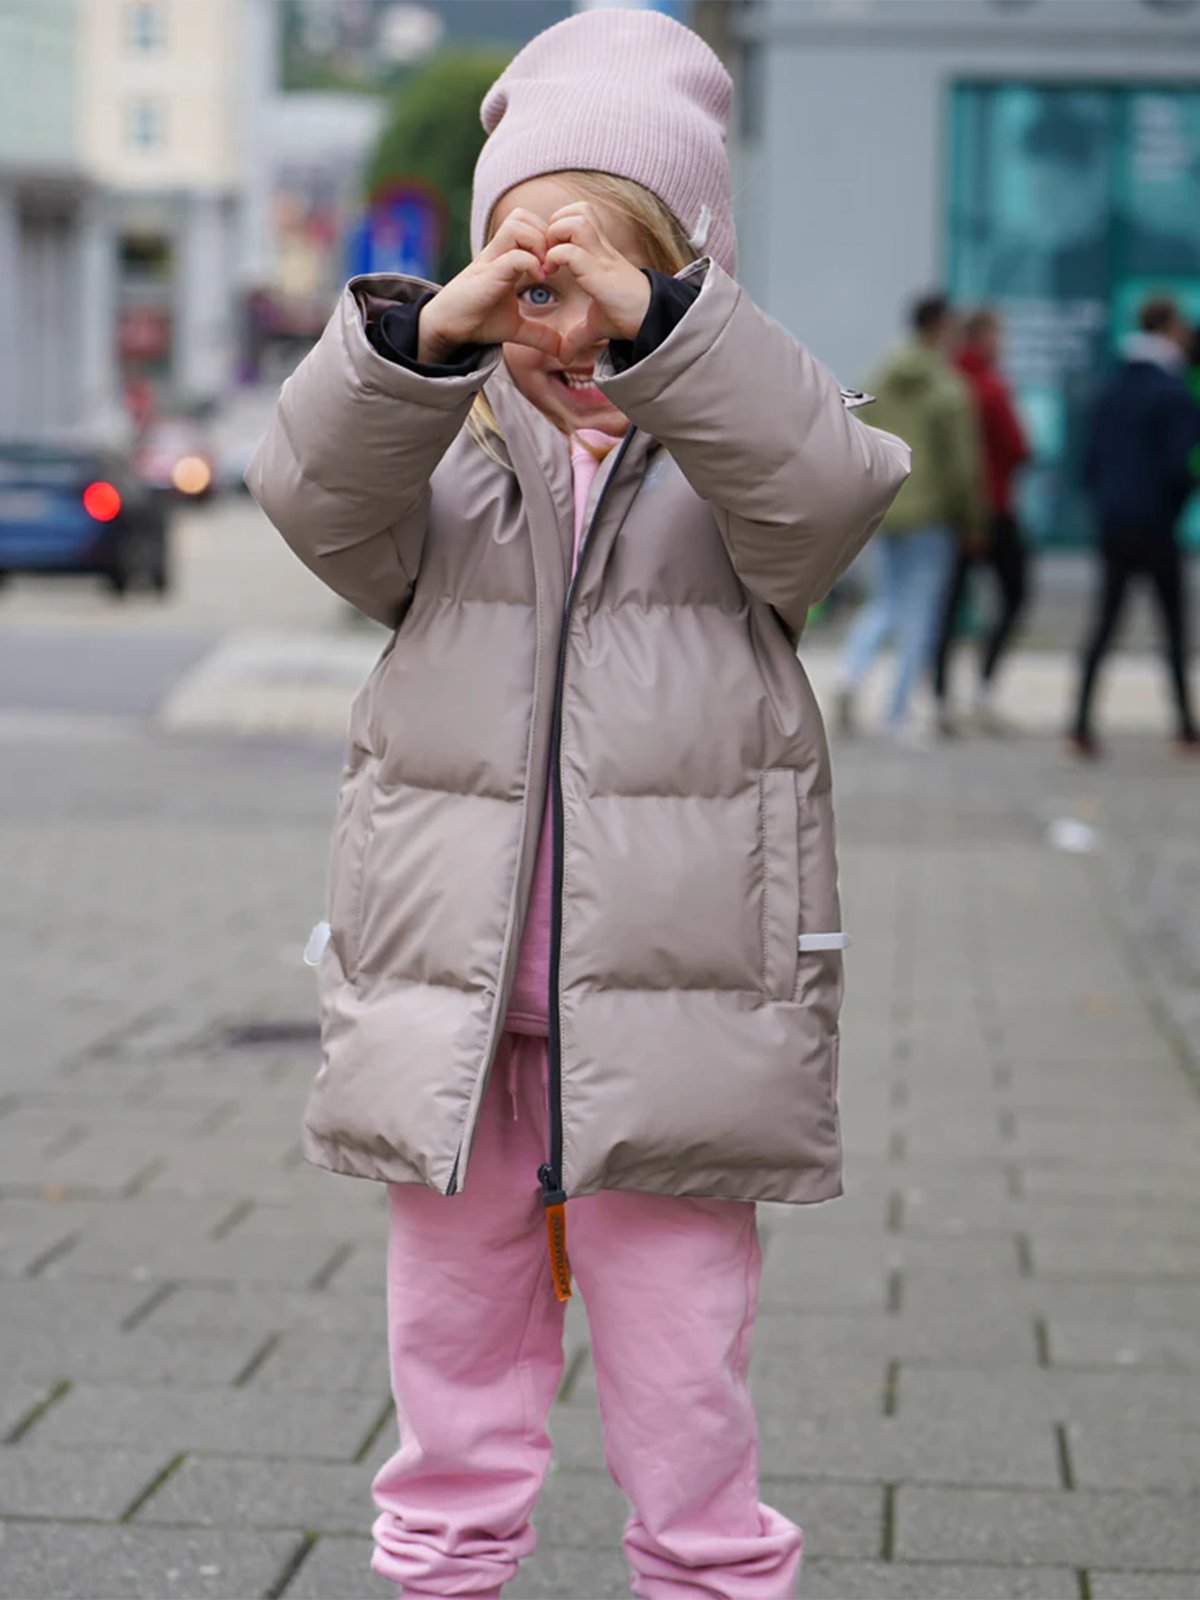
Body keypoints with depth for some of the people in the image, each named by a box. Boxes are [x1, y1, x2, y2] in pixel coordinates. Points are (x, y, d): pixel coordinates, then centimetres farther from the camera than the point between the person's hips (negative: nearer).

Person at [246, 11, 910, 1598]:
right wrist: (427, 333, -31)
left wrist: (655, 324, -34)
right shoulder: (447, 454, 6)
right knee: (453, 1353, 15)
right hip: (449, 1007, 2)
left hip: (669, 1009, -2)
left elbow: (820, 484, -20)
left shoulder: (732, 452, 2)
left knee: (685, 1391, 5)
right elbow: (317, 491, -13)